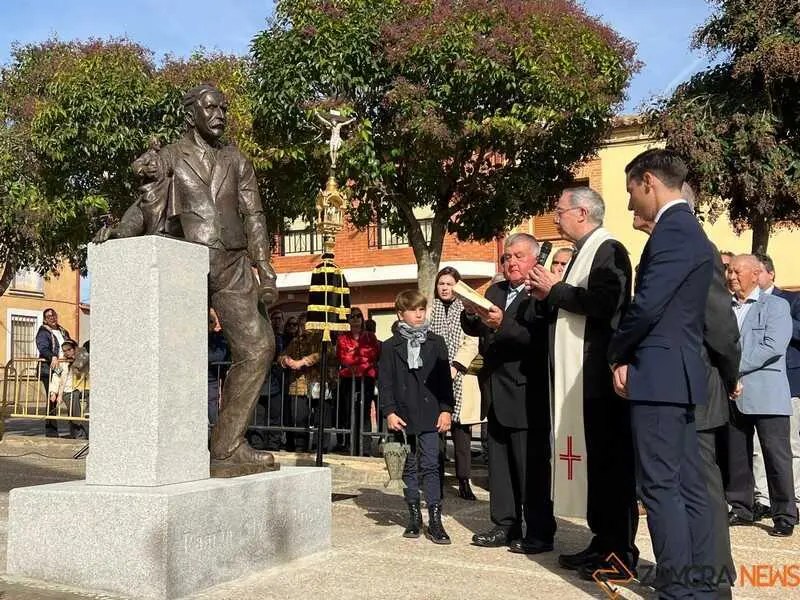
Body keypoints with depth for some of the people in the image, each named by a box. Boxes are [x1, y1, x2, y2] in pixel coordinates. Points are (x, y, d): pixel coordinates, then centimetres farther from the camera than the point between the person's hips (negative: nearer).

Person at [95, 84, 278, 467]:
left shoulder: (236, 160, 16)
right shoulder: (169, 157, 9)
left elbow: (253, 217, 10)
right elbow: (147, 205, -1)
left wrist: (265, 272, 1)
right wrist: (120, 231, -22)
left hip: (232, 266, 3)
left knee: (257, 346, -3)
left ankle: (228, 443, 4)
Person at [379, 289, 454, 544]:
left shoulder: (436, 342, 6)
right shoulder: (390, 347, 4)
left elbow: (445, 379, 5)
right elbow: (385, 382, 2)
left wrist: (446, 409, -2)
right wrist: (389, 412, -7)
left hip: (430, 415, 0)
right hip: (403, 416, 1)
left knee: (430, 466, -3)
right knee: (409, 469, 10)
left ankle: (435, 521, -1)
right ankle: (414, 517, 20)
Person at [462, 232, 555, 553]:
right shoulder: (494, 292, 14)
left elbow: (538, 339, -23)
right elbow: (474, 330, 12)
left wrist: (502, 324, -33)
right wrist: (471, 313, -8)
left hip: (526, 395, -8)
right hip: (496, 393, 8)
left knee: (531, 466, -2)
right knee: (499, 464, 14)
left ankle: (539, 532, 7)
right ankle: (505, 526, 24)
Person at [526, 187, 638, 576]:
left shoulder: (609, 250, -9)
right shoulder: (584, 253, 19)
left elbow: (603, 302, -25)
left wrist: (554, 289, -13)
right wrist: (547, 297, 6)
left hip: (600, 375, -9)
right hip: (579, 375, 9)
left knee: (611, 460, -3)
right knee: (591, 458, 12)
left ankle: (622, 551, 4)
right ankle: (603, 541, 20)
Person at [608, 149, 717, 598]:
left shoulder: (673, 230, -14)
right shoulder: (688, 228, 19)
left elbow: (647, 305, -20)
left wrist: (617, 353, -3)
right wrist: (630, 356, 8)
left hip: (660, 374, -10)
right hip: (680, 374, 10)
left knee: (660, 487, -6)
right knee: (688, 487, 12)